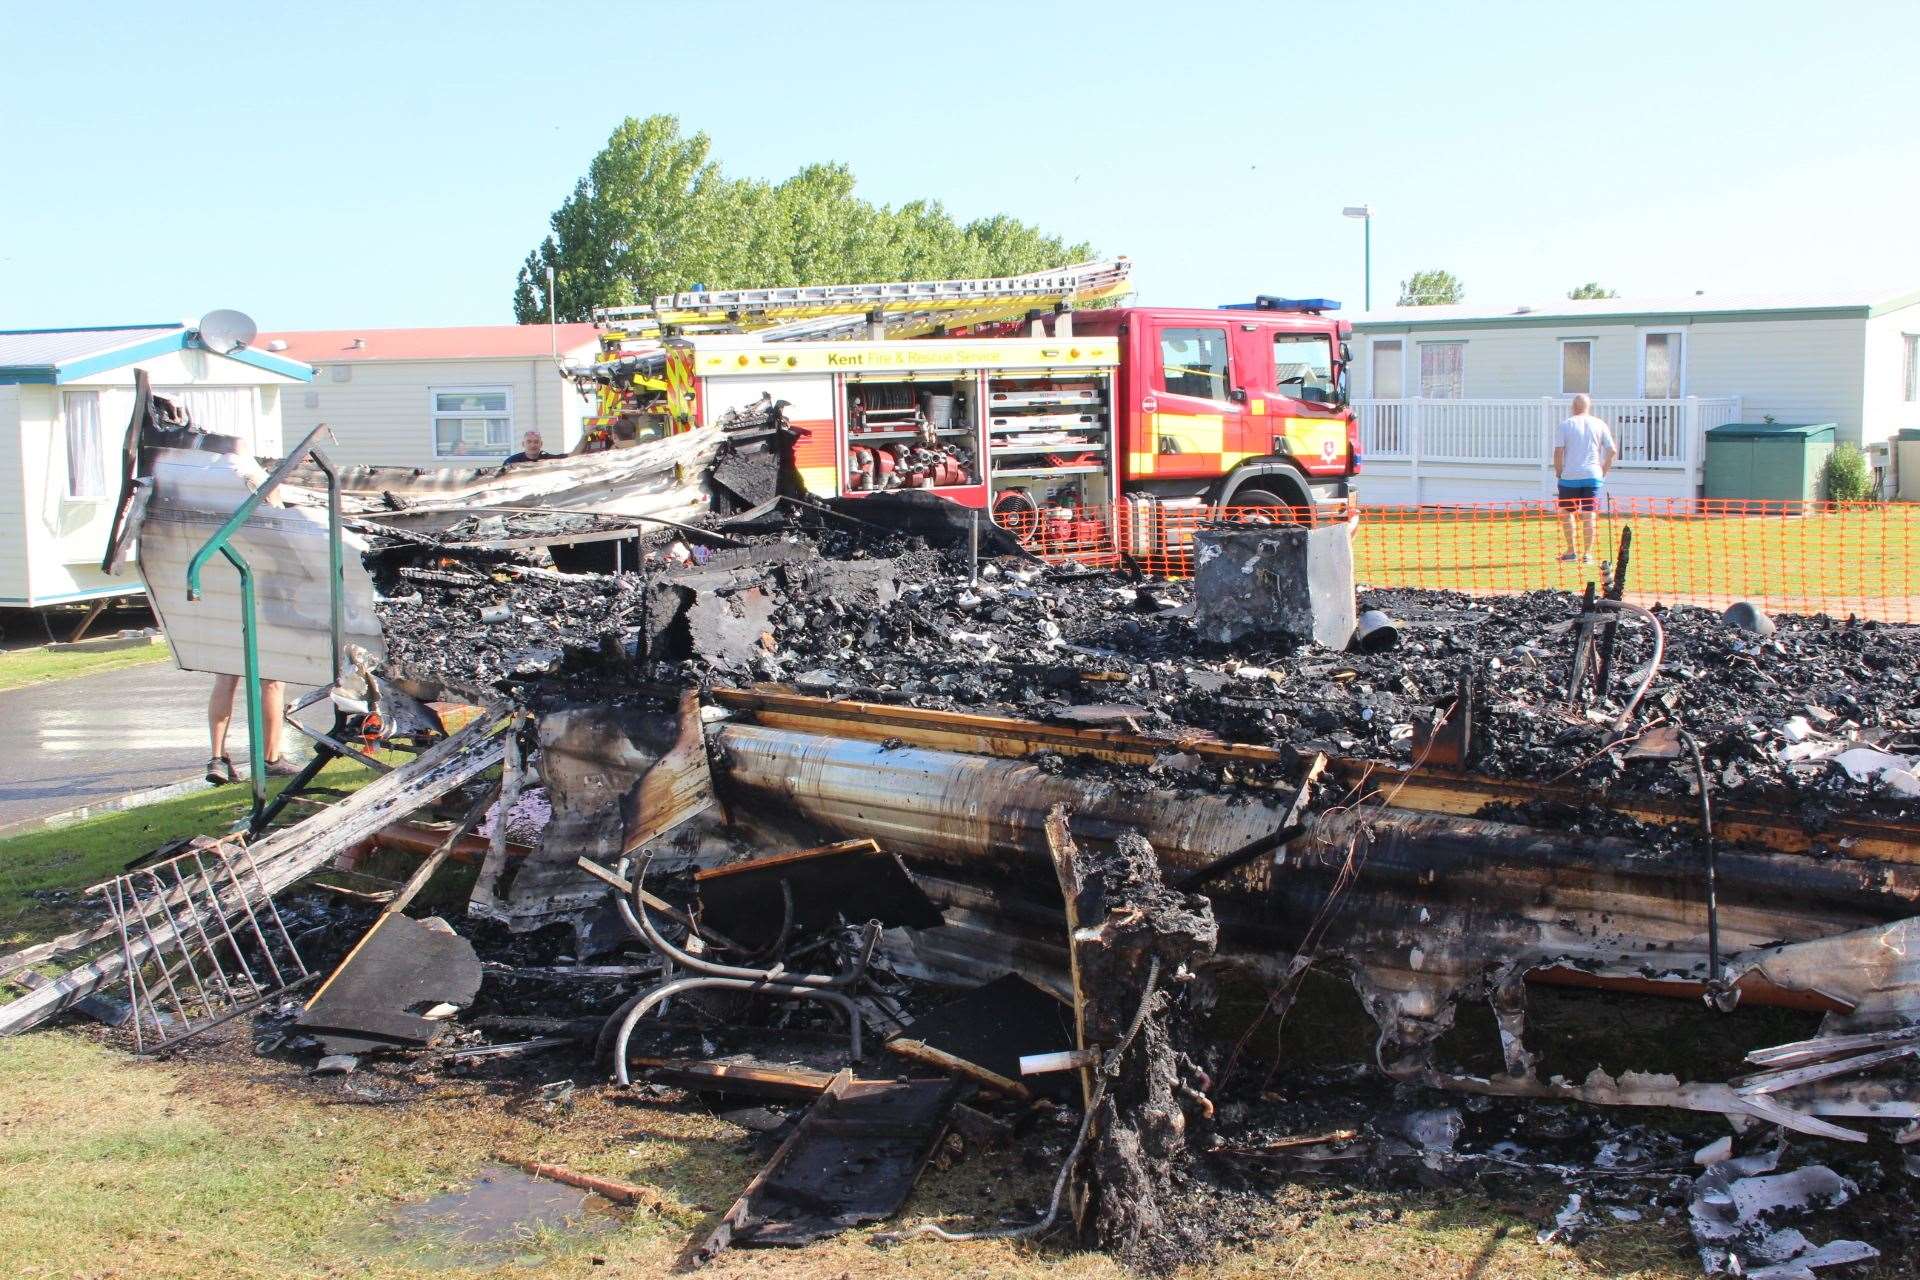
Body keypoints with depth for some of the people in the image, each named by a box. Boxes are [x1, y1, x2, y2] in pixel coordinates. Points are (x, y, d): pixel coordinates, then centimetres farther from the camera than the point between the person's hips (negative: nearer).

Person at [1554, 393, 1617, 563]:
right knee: (1589, 514, 4)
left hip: (1570, 476, -2)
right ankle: (1587, 553, 1)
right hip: (1593, 475, 2)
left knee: (1566, 512, 11)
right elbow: (1612, 451, 3)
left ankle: (1571, 551, 9)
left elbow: (1558, 452, -6)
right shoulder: (1599, 425, 6)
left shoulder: (1565, 425, 0)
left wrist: (1558, 472, 5)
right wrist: (1603, 471, 12)